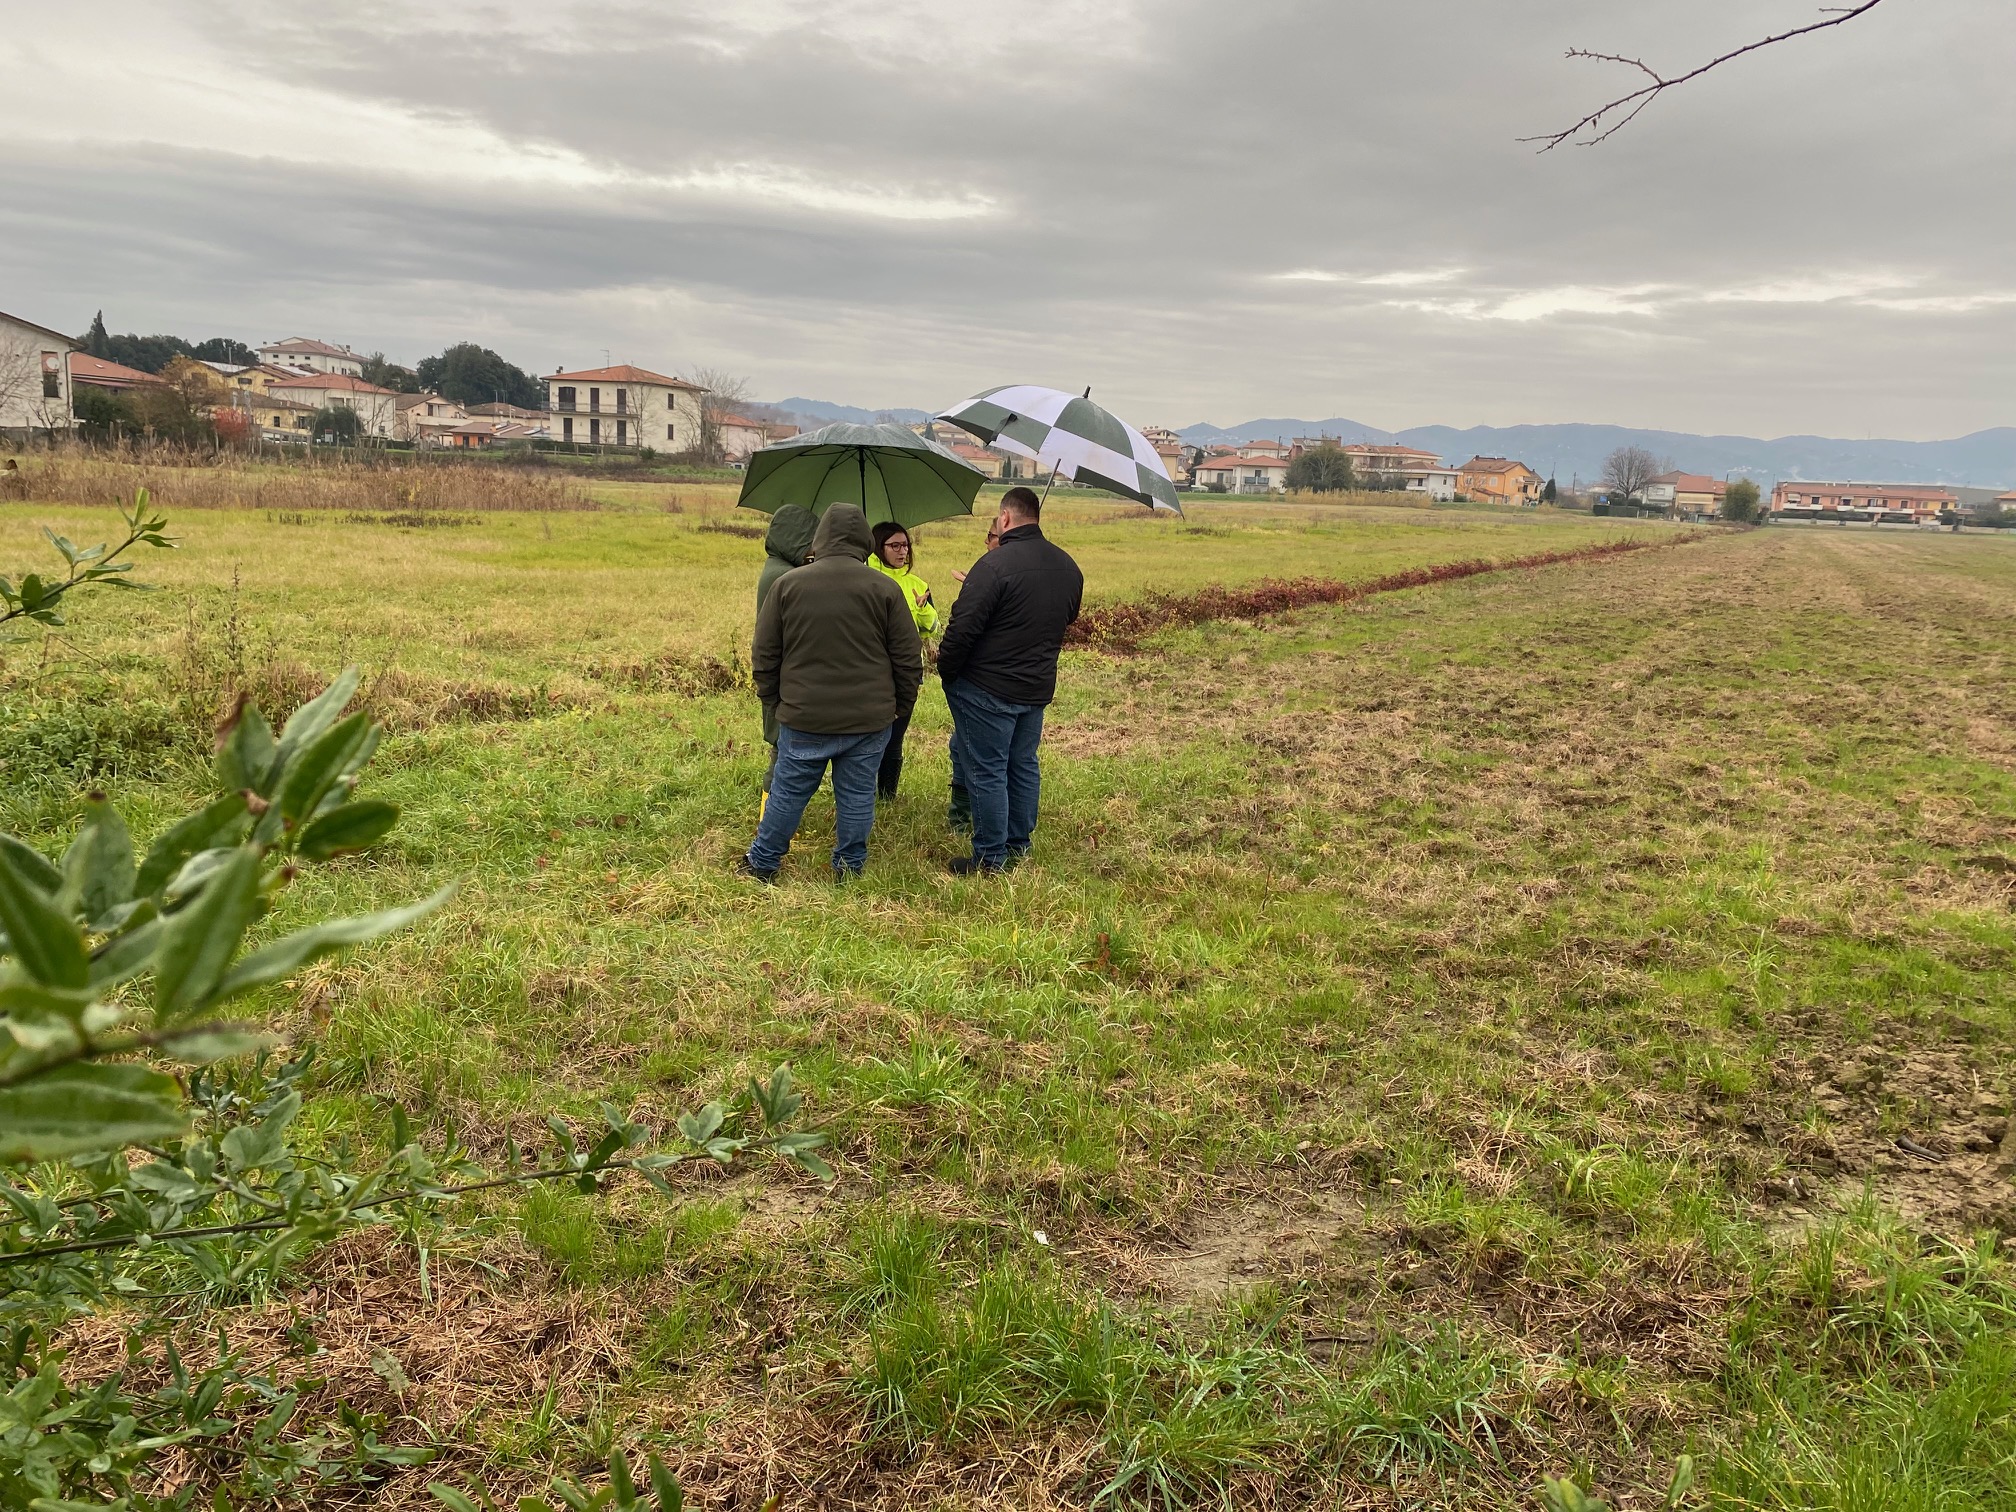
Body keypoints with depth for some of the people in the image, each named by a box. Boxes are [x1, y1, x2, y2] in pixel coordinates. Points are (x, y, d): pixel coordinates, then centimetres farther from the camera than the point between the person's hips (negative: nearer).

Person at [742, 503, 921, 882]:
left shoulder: (788, 585, -3)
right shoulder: (884, 589, -5)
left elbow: (764, 655, 3)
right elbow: (909, 659, -1)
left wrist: (772, 703, 15)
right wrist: (902, 705, 13)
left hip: (803, 720, 0)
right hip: (869, 721, 0)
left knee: (788, 793, 12)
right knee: (857, 796, 11)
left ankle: (762, 863, 25)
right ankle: (849, 869, 21)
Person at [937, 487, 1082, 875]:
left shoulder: (996, 563, -20)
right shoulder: (1068, 567, 5)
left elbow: (963, 628, -20)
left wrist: (946, 671, -7)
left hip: (987, 688, -7)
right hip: (1038, 688, 7)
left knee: (986, 773, 2)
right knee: (1023, 766, 18)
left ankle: (991, 858, 8)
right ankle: (1019, 846, 28)